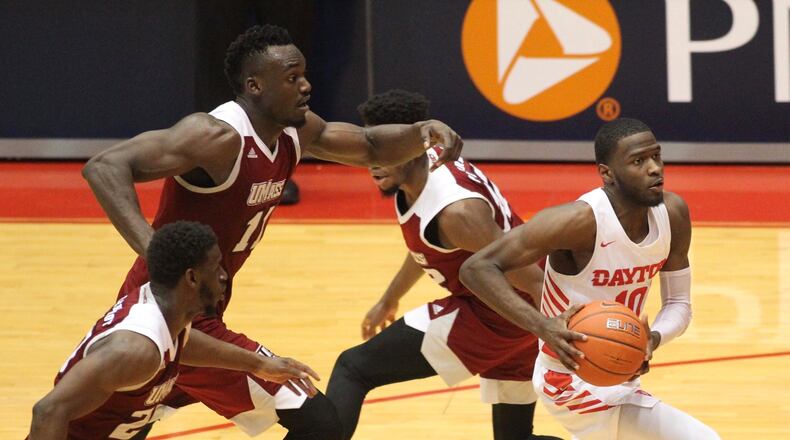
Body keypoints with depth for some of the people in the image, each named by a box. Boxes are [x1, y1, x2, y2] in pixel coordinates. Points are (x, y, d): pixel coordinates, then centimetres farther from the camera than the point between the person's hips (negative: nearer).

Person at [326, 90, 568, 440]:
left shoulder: (457, 210, -28)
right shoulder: (429, 166, 0)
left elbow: (533, 282, -27)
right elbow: (430, 246, 22)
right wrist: (389, 300, 33)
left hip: (494, 316, -9)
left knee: (353, 369, -6)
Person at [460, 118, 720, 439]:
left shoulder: (673, 213, -10)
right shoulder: (580, 220, -29)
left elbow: (679, 303, 0)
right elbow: (477, 268, -30)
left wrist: (652, 340, -24)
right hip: (577, 383, -8)